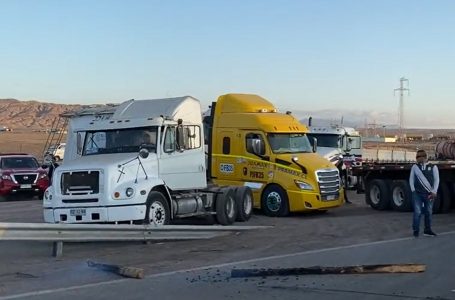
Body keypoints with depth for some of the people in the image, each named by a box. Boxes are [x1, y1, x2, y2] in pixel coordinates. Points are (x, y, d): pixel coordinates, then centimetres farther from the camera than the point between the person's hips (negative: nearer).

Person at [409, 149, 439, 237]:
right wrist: (413, 190, -2)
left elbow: (436, 180, 0)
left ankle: (427, 230, 20)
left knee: (428, 212, 8)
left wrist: (434, 192, -7)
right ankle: (415, 230, 4)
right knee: (417, 212, -5)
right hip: (417, 194, 0)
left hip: (429, 194, 0)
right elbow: (411, 179, 9)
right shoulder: (415, 167, 6)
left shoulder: (433, 167, 2)